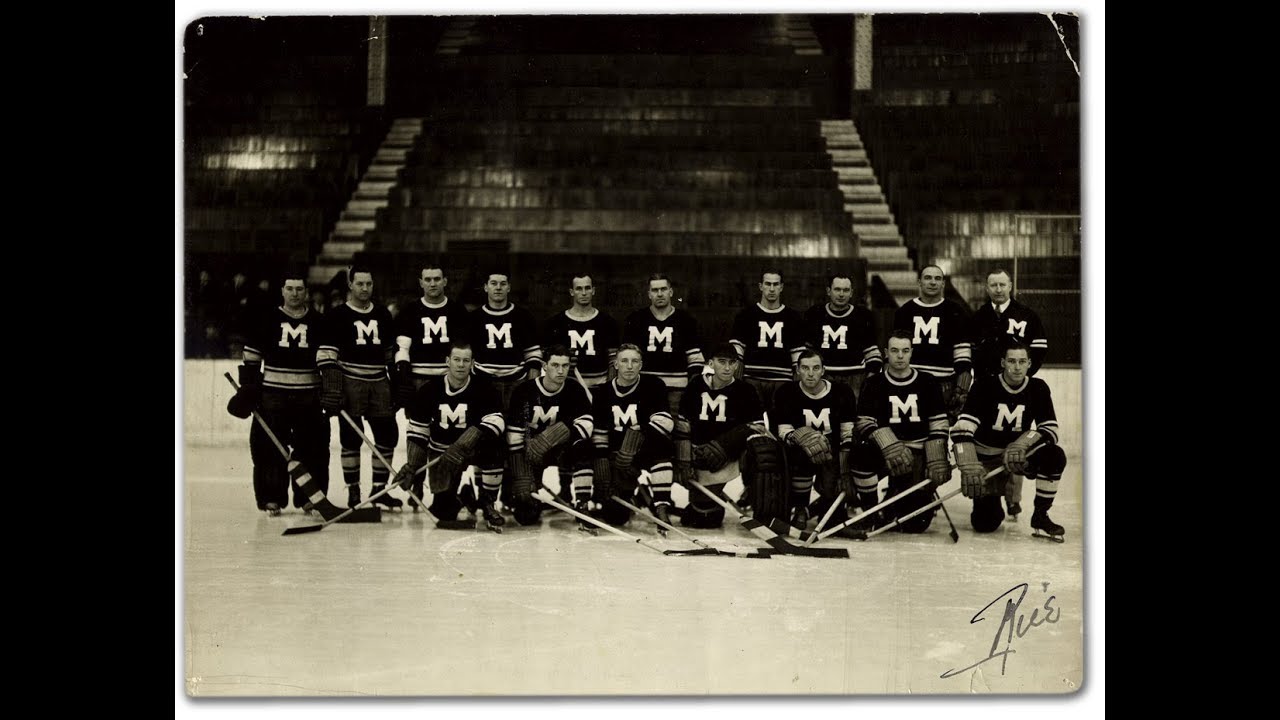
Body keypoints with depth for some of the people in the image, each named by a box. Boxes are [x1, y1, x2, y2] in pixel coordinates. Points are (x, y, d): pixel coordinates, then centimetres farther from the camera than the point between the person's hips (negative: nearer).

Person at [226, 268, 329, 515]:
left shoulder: (318, 323, 7)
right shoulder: (266, 321, 4)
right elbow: (251, 357, 7)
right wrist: (247, 388, -1)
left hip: (309, 397, 1)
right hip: (272, 394, -1)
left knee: (312, 448, 0)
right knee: (269, 446, -3)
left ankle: (309, 497, 12)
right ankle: (272, 498, 6)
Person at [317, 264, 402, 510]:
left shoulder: (383, 315, 13)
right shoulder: (337, 316, -1)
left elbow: (392, 352, 19)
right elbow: (326, 353, -7)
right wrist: (331, 387, -17)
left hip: (379, 383, 4)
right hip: (350, 383, -4)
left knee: (387, 435, 2)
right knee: (351, 439, 0)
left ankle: (379, 488, 14)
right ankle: (353, 491, 10)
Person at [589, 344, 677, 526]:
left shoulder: (653, 386, -8)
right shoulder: (603, 393, 1)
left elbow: (663, 422, -20)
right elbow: (598, 434, 1)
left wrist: (639, 439, -35)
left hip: (646, 451, -2)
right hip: (616, 454, 2)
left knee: (660, 450, -38)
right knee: (615, 516, -8)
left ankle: (661, 506, -30)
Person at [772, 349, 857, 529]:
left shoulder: (842, 393, -5)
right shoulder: (786, 393, -7)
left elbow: (849, 435, -6)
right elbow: (783, 433, -12)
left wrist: (847, 472, -15)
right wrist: (798, 437, -36)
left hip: (833, 454, 1)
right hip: (801, 456, -1)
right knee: (801, 453, -34)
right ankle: (799, 508, -16)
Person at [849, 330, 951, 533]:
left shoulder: (928, 383, 5)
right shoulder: (874, 385, 1)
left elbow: (938, 425, 3)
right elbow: (864, 423, -8)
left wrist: (937, 462, -9)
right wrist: (890, 446, -25)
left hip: (918, 453, 1)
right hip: (885, 452, -1)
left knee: (916, 522, -12)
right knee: (862, 450, -37)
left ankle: (896, 499, 26)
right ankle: (870, 509, -16)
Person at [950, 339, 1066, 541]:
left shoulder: (1038, 389, -6)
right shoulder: (985, 387, -16)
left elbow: (1051, 430, -12)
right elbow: (962, 429, -25)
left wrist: (1022, 443, -32)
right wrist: (970, 468, -38)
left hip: (1018, 457, 2)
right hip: (986, 460, -2)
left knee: (1055, 456, -28)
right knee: (985, 524, -12)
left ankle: (1040, 517, -11)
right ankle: (992, 506, 27)